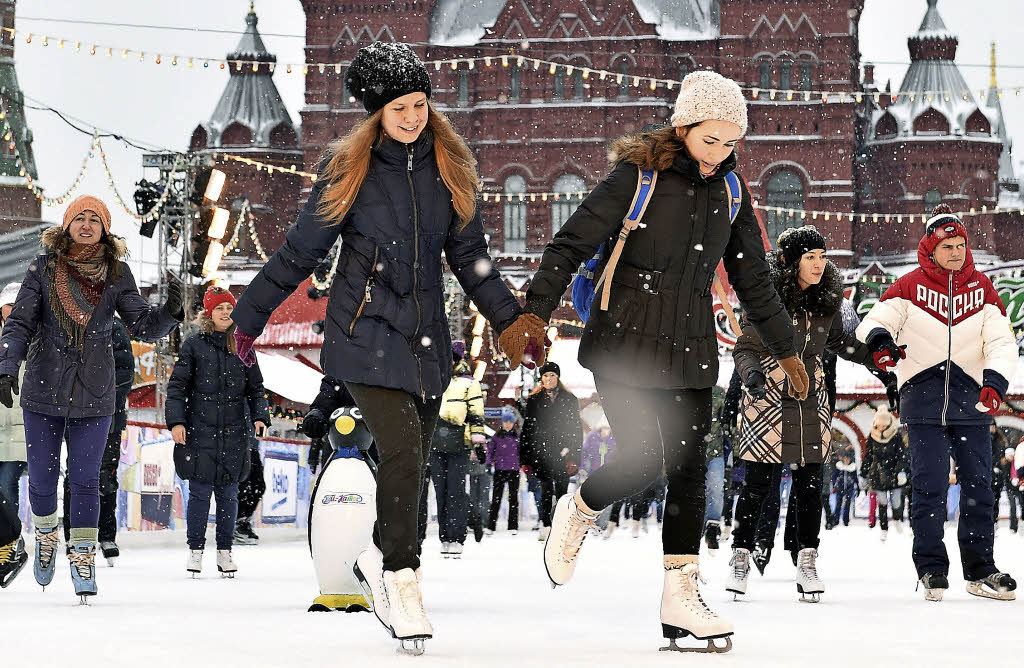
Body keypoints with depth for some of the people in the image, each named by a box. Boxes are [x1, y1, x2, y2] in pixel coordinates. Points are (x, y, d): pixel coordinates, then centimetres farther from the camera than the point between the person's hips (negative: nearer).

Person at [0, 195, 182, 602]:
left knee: (85, 478, -2)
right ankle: (45, 535, 34)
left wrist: (170, 312, -21)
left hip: (93, 395, 0)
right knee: (42, 477, 6)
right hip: (43, 390, 0)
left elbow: (143, 325, -1)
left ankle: (83, 557, 8)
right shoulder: (44, 268, -1)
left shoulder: (116, 274, 2)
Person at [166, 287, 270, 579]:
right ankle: (195, 550, 7)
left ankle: (225, 552, 12)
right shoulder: (194, 345, 2)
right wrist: (176, 421, -8)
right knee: (200, 491, -3)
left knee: (228, 493, 4)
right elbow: (177, 386, 2)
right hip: (199, 431, -2)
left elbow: (255, 388, 15)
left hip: (234, 434, 2)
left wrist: (260, 416, 1)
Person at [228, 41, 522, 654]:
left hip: (427, 337, 4)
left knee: (413, 465, 6)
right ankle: (403, 581, -6)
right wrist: (250, 319, 7)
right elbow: (300, 253, 3)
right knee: (403, 450, -18)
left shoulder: (451, 171, 7)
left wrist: (513, 322, 8)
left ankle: (379, 562, 28)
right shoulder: (349, 171, -4)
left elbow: (471, 259, 15)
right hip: (367, 332, -4)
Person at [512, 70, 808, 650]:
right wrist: (537, 310, -18)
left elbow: (753, 278, 18)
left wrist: (786, 348, 22)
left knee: (690, 470, 0)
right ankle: (576, 514, 18)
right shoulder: (638, 176, -9)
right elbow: (572, 243, -9)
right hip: (625, 340, -5)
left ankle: (682, 597, 4)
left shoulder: (730, 191, 8)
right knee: (643, 459, -14)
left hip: (691, 347, 5)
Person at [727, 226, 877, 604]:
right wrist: (752, 373, -27)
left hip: (810, 400, 4)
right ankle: (741, 558, 9)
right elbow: (745, 348, -8)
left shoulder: (827, 299, 5)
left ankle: (807, 562, 5)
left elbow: (839, 341, 22)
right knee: (758, 480, -3)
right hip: (768, 396, -4)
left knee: (810, 482, 1)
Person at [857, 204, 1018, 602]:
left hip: (970, 396, 2)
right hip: (922, 394, -2)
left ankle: (980, 571, 10)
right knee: (929, 486, -5)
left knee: (978, 484, 2)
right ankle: (931, 569, 2)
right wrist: (879, 337, -30)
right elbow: (874, 320, -5)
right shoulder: (910, 286, 0)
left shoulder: (981, 288, 6)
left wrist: (995, 380, -17)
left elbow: (1002, 341, 0)